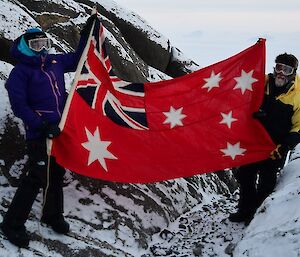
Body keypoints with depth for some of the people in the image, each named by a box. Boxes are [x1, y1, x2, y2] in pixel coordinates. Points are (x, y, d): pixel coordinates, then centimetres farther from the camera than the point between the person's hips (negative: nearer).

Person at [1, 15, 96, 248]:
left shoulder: (55, 62, 10)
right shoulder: (21, 71, -8)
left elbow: (76, 58, 26)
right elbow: (19, 105, -15)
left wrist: (87, 32, 18)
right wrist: (43, 126, -21)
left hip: (61, 130, 7)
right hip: (39, 134, -7)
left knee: (57, 175, 17)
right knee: (37, 178, -8)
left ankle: (53, 216, 36)